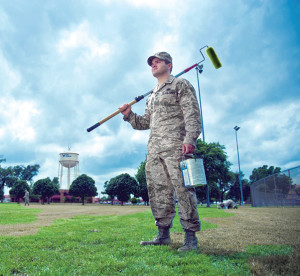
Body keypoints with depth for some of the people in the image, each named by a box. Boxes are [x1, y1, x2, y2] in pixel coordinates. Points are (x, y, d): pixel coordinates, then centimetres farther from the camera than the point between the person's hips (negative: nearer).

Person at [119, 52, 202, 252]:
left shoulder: (181, 84, 7)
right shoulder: (152, 96, 28)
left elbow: (192, 114, -5)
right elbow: (146, 122, 29)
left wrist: (189, 138, -19)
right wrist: (129, 115, 13)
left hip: (175, 146, -7)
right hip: (154, 149, 7)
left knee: (182, 189, -9)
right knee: (158, 191, 6)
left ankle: (191, 237, -2)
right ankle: (163, 234, 15)